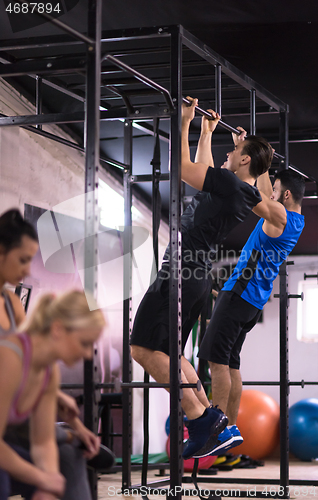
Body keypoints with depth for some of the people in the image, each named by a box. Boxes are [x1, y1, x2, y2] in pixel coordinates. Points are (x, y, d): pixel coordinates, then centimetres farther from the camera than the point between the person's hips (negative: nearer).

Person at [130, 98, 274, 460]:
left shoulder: (230, 183, -12)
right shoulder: (241, 192, 16)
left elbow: (183, 168, -12)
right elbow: (201, 169, 34)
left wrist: (185, 121, -5)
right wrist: (207, 131, 41)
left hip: (183, 272, -10)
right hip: (198, 277, 10)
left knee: (144, 349, -13)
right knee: (164, 352, 16)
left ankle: (200, 418, -15)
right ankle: (208, 416, 10)